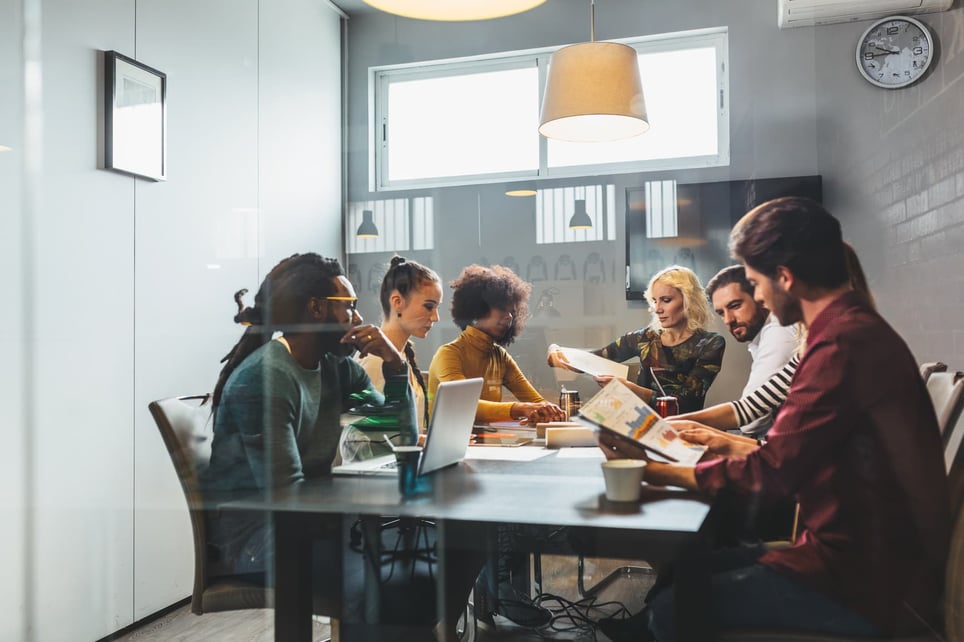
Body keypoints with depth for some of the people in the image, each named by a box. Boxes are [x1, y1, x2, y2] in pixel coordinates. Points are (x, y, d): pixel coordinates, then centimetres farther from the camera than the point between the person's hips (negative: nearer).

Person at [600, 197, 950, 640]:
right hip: (866, 555, 10)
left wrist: (655, 471, -10)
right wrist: (724, 443, 20)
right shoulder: (857, 328, 10)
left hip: (861, 584, -10)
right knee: (683, 571, 13)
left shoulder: (842, 345, -23)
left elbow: (771, 473, -21)